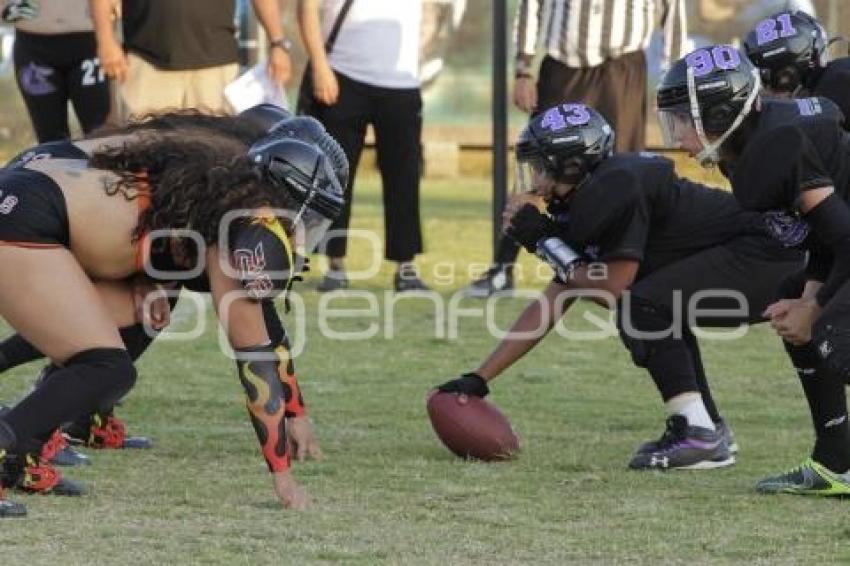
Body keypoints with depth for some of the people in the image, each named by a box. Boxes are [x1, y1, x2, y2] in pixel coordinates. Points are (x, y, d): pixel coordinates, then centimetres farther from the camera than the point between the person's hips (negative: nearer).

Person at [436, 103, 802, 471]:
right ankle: (712, 432, 18)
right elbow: (550, 306, 18)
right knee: (661, 312, 23)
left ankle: (697, 434, -13)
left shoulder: (615, 188, -15)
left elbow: (615, 288, -15)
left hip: (770, 256, -10)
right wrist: (479, 379, 16)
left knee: (642, 306, -15)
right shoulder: (588, 204, 15)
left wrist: (545, 243, -4)